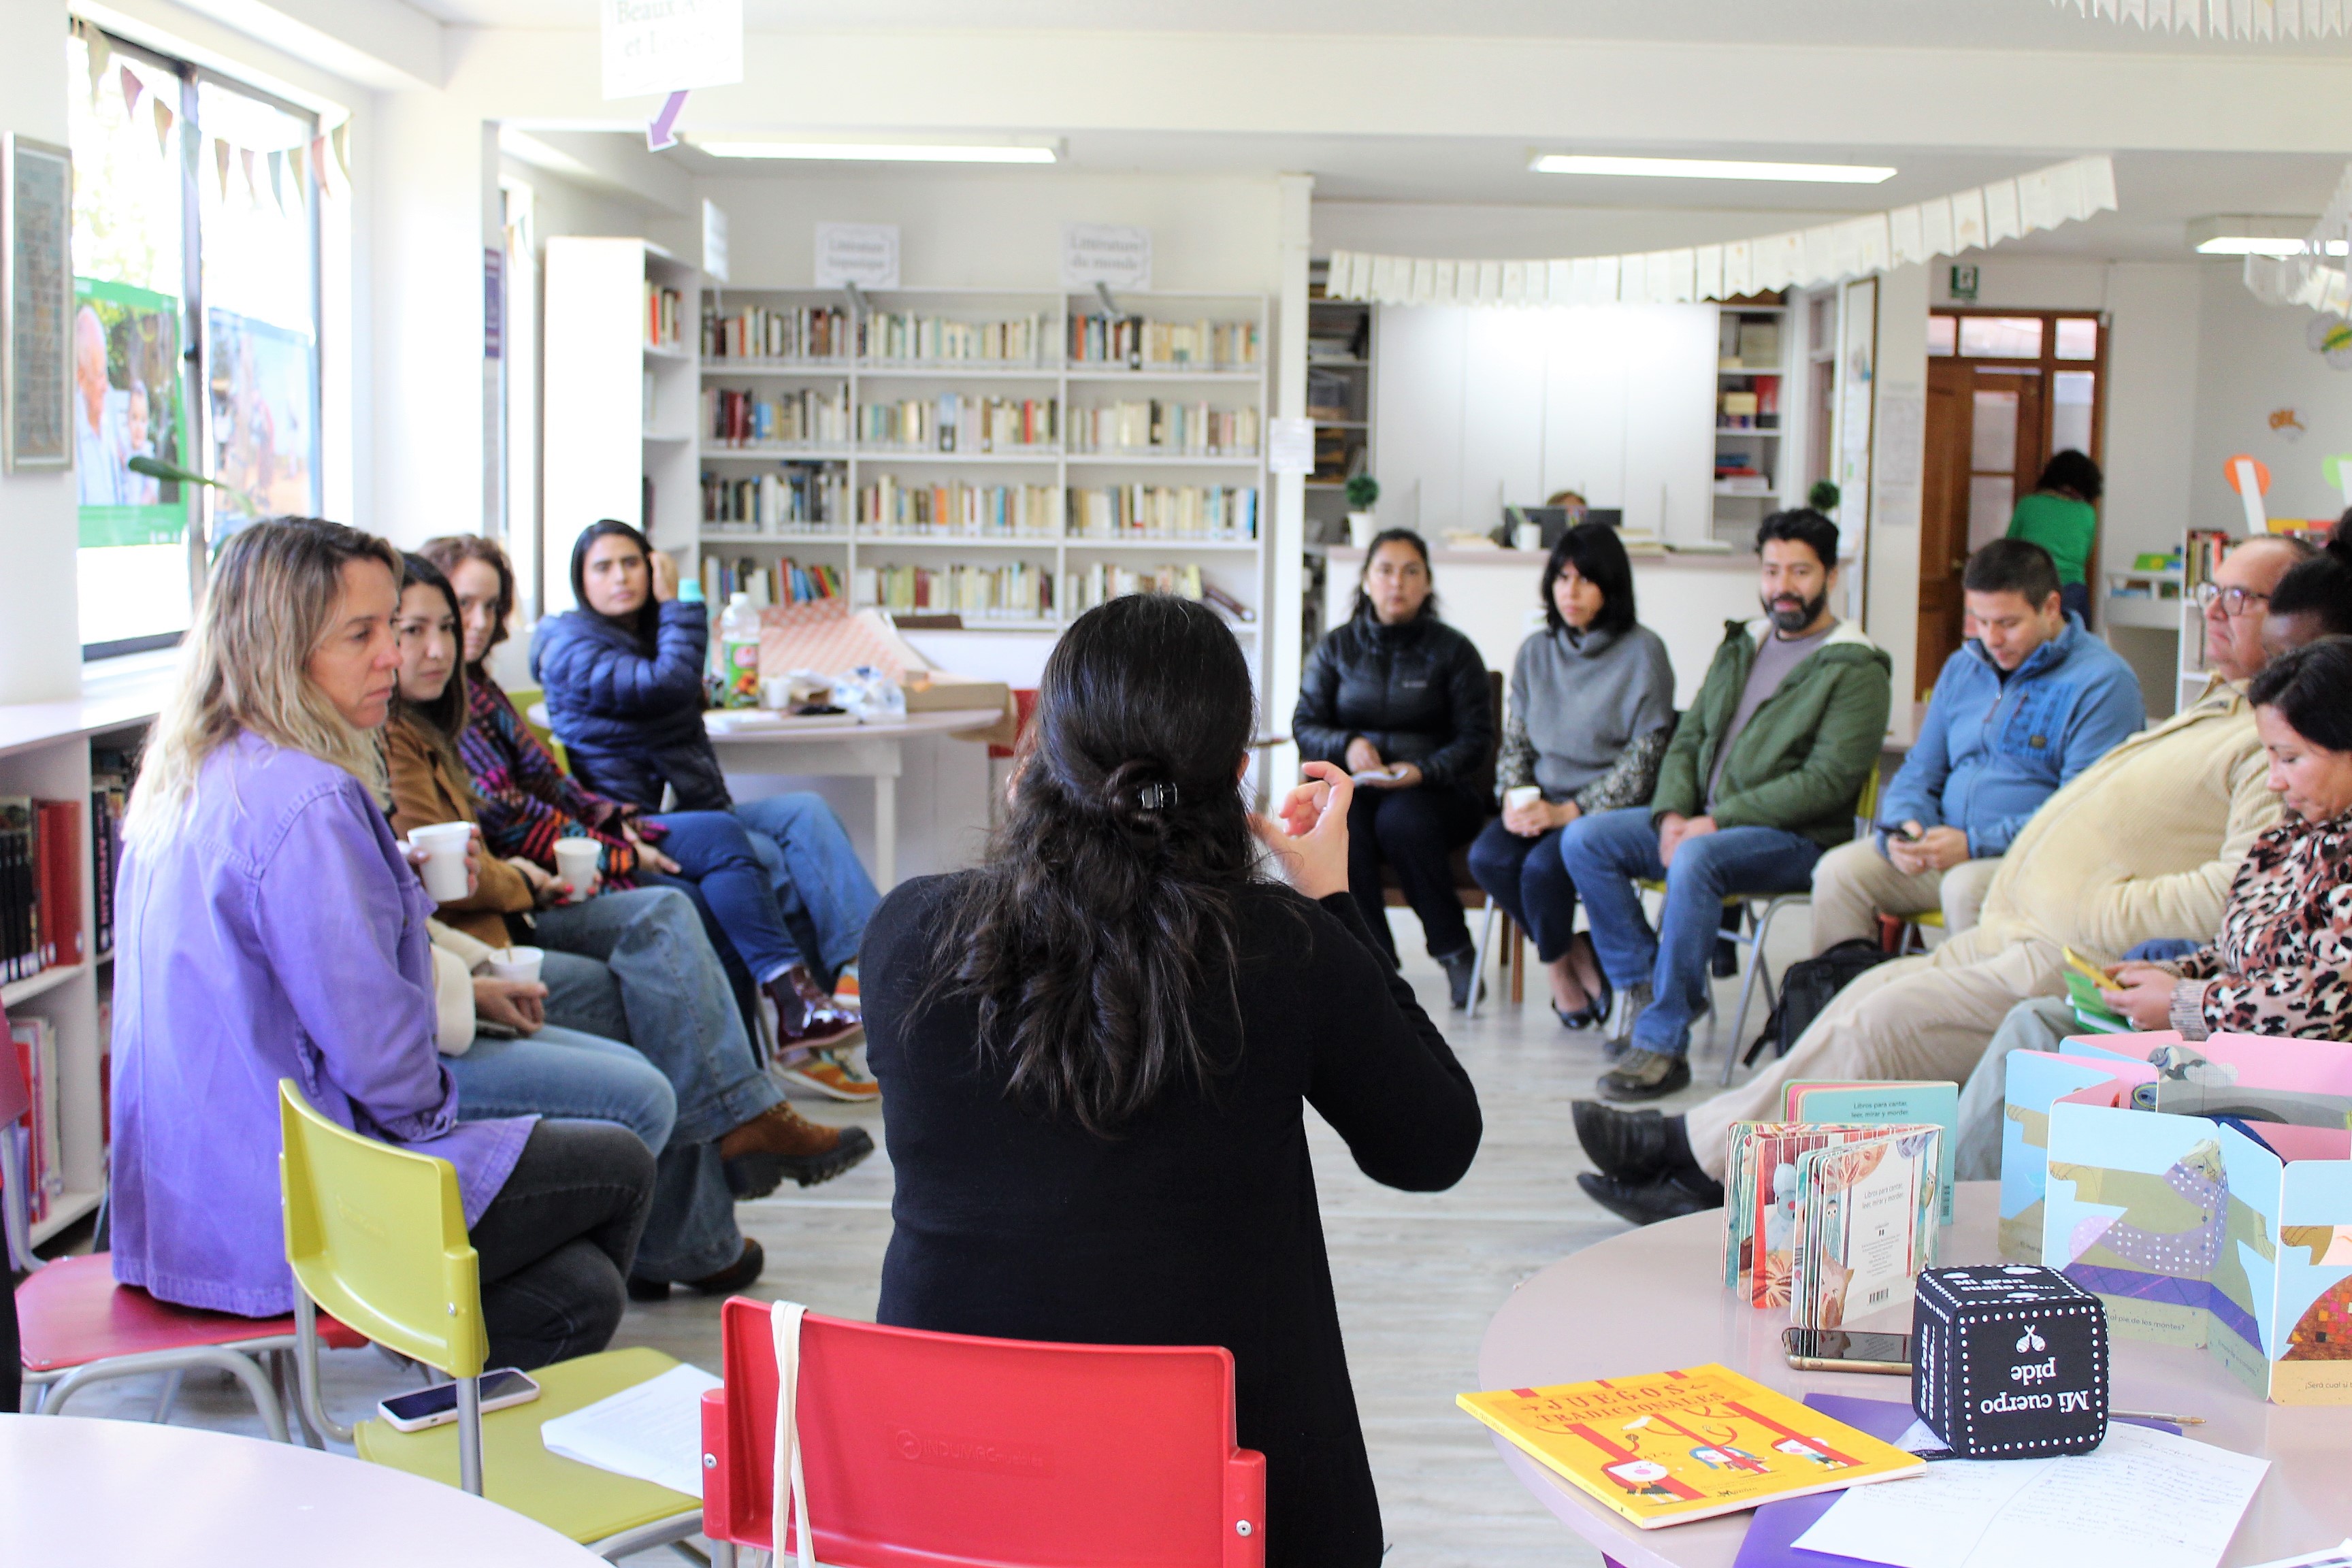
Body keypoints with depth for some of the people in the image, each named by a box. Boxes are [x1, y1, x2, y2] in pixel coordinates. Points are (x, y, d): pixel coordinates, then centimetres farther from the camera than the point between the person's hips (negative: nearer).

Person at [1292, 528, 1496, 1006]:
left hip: (1433, 790, -1)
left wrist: (1423, 771, -20)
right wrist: (1347, 747, -15)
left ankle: (1454, 949, -18)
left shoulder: (1453, 650, 4)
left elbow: (1475, 739, -1)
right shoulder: (1336, 647, 10)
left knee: (1401, 819, -36)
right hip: (1355, 787, 1)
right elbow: (1305, 725, 8)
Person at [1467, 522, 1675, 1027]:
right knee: (1487, 857, -25)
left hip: (1612, 810, -5)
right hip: (1545, 802, 5)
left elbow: (1645, 757, -9)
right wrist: (1515, 799, -7)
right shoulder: (1535, 652, 12)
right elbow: (1515, 740, 14)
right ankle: (1576, 955, -3)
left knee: (1543, 867, -31)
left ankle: (1559, 962, 3)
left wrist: (1571, 811, -17)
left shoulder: (1643, 653, -6)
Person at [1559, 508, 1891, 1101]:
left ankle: (1662, 1041, -30)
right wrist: (1672, 814, -6)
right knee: (1584, 840, -11)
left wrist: (1718, 821, -19)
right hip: (1703, 820, 7)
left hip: (1795, 838, -7)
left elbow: (1828, 781, -15)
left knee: (1695, 862, -36)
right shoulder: (1741, 647, 18)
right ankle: (1645, 986, -6)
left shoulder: (1856, 669, -4)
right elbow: (1688, 739, 15)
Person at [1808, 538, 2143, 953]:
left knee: (1965, 887, -36)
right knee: (1838, 870, -17)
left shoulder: (2102, 681, -6)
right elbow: (1919, 771, 21)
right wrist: (1902, 827, -3)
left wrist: (1975, 843, -22)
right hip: (1946, 845, 6)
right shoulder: (1962, 667, 17)